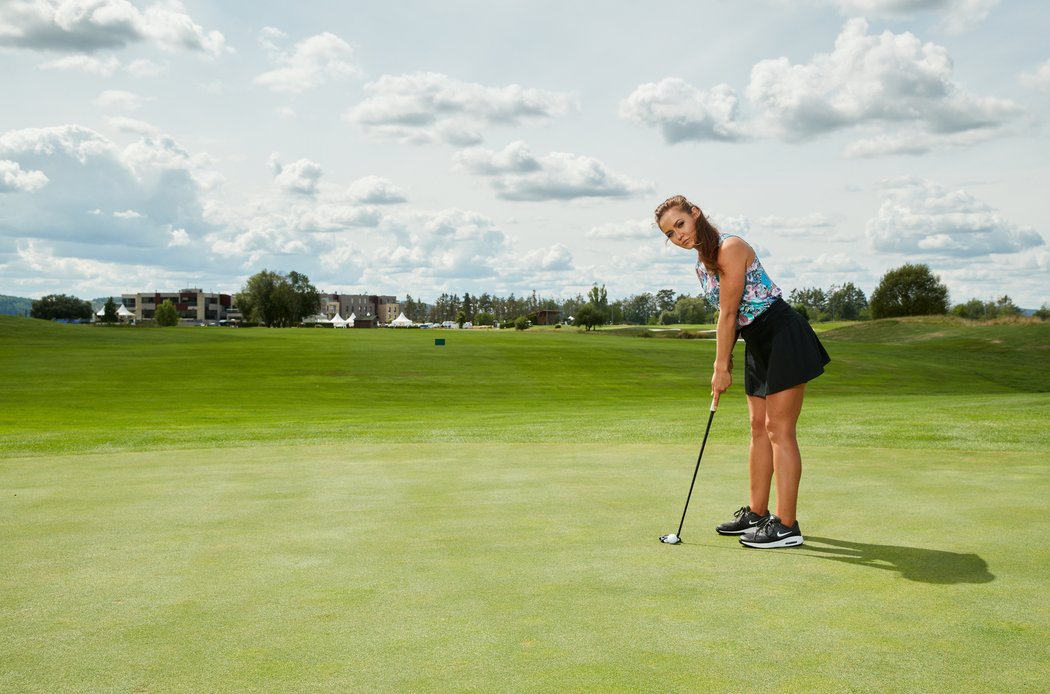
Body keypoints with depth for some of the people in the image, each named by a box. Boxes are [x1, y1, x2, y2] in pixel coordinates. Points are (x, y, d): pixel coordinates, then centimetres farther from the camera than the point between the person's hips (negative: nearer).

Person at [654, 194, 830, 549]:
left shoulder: (730, 248, -19)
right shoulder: (702, 262, 9)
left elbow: (729, 313, -18)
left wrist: (721, 368, -13)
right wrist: (724, 359, 7)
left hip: (783, 336, -9)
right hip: (757, 343, 9)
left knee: (779, 430, -9)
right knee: (759, 428, 12)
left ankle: (786, 526, -6)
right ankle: (757, 513, 22)